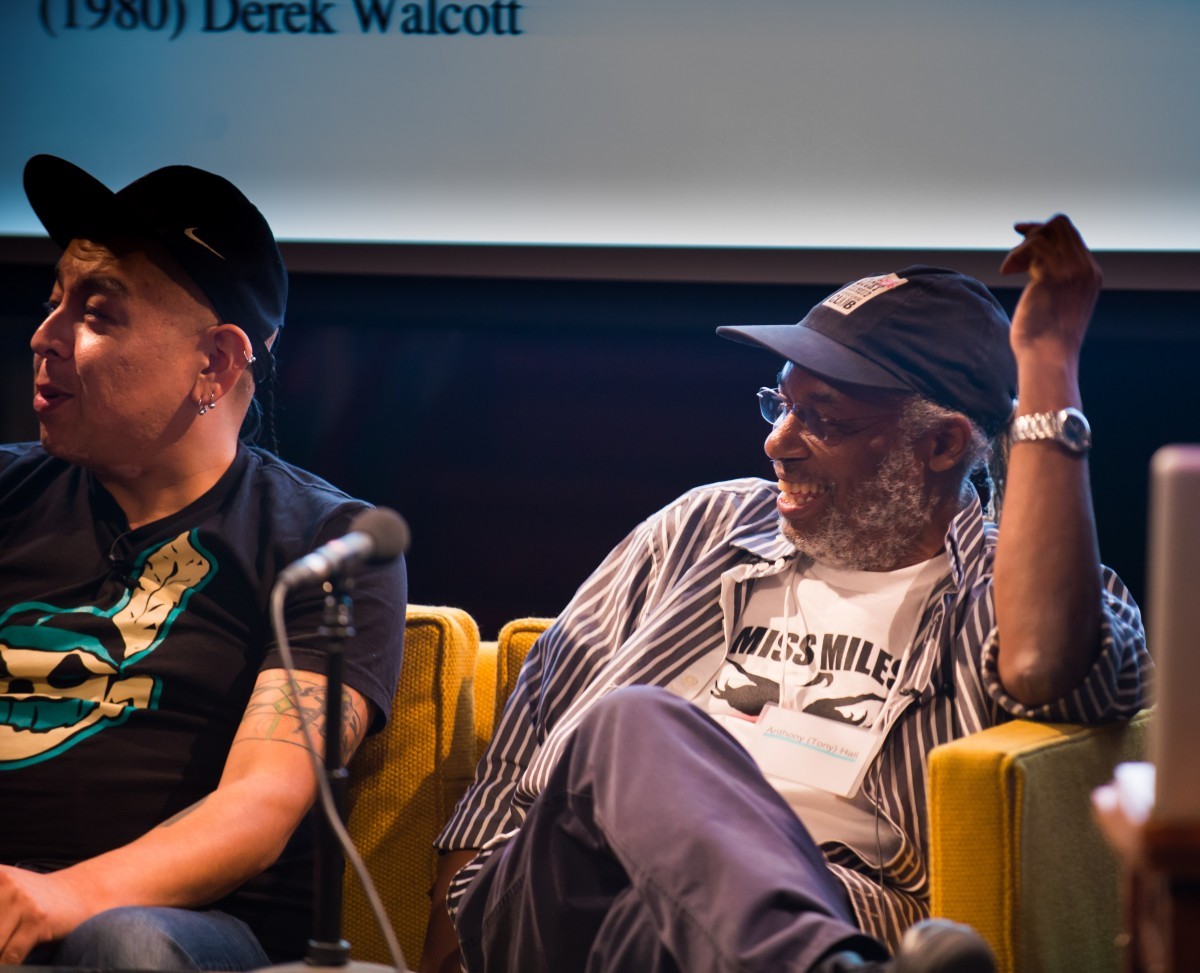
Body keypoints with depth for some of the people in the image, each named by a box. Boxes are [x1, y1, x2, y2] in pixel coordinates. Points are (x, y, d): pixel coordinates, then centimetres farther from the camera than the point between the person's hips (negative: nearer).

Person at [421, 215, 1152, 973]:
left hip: (829, 911, -4)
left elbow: (1041, 666, -14)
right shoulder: (706, 526, 29)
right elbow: (540, 710, 29)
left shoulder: (995, 589, 13)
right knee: (636, 724, -34)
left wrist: (1048, 368, -7)